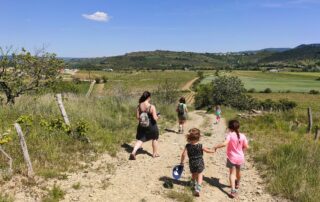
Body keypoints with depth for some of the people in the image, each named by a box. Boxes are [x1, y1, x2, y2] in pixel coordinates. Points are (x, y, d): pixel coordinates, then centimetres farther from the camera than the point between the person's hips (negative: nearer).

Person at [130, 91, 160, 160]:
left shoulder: (139, 106, -6)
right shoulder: (152, 107, -20)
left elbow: (137, 117, -1)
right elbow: (155, 118, -19)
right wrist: (157, 117, 2)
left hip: (142, 126, 3)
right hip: (151, 126, -3)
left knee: (140, 140, 13)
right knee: (154, 139, 19)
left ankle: (133, 152, -6)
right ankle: (155, 153, 33)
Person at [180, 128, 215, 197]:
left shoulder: (188, 146, -15)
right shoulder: (200, 146, -17)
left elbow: (183, 154, -14)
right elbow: (207, 150, -2)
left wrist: (182, 162, 0)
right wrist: (213, 151, 18)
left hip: (192, 163, 2)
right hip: (199, 163, -2)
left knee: (194, 174, 26)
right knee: (199, 175, 7)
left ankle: (193, 183, 47)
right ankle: (197, 188, -5)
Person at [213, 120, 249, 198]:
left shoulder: (230, 135, -20)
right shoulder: (242, 136, -7)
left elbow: (224, 143, -33)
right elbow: (246, 147, -2)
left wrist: (216, 147, -19)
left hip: (232, 157, -4)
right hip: (240, 157, 4)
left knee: (232, 173, -1)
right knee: (238, 171, 26)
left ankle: (233, 190, -15)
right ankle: (237, 184, 50)